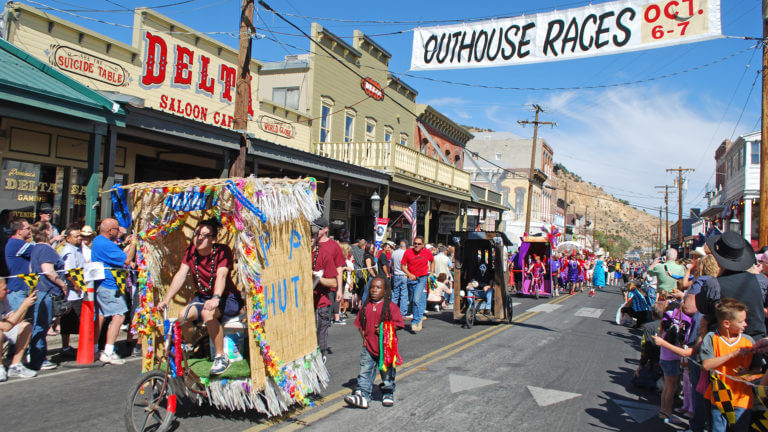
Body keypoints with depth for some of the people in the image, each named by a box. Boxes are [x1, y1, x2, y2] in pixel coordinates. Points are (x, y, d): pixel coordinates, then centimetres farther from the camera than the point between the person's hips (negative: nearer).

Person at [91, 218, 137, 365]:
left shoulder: (98, 240, 14)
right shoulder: (106, 244, -20)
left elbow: (119, 255, 21)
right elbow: (127, 260, -21)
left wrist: (130, 245, 15)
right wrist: (133, 243, -10)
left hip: (99, 285, 11)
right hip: (108, 286, -11)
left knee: (101, 316, 16)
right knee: (118, 316, -12)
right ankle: (108, 353, -14)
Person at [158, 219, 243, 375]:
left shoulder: (222, 250, -14)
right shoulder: (191, 250, 1)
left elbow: (221, 275, -30)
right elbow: (181, 275, -5)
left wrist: (215, 298, -48)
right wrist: (166, 299, -16)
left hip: (228, 299, -5)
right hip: (202, 297, 6)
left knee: (207, 313, -34)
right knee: (183, 315, -21)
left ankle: (221, 357, -18)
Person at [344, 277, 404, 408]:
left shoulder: (391, 306, -7)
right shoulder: (366, 306, 5)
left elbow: (398, 324, -8)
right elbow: (360, 324, 13)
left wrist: (385, 330, -20)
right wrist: (364, 337, 1)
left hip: (386, 347, -3)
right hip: (368, 345, 3)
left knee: (387, 372, 11)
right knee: (365, 371, 0)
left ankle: (388, 394, 28)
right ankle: (362, 395, 2)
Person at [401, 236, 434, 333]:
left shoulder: (427, 253, -2)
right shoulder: (408, 252, -6)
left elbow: (432, 261, 18)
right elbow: (403, 265, -1)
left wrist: (431, 273, 10)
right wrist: (409, 274, -15)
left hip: (422, 279, -2)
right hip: (412, 279, 2)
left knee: (417, 299, -17)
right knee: (413, 300, 10)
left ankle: (415, 322, -9)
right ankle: (420, 316, 30)